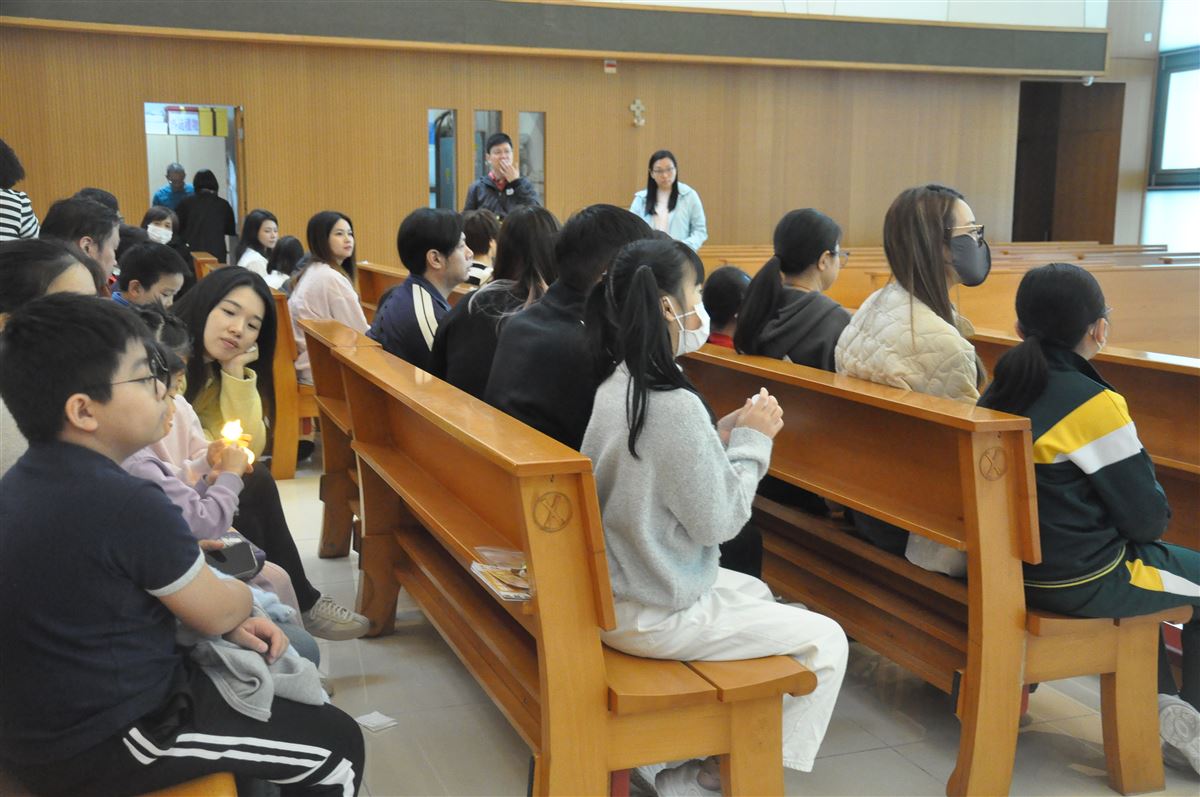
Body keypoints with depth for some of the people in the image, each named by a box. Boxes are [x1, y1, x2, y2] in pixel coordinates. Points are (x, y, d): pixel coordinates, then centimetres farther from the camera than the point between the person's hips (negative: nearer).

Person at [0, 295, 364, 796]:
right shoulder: (128, 505, -28)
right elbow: (218, 612, -14)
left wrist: (230, 625, 1)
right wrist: (244, 595, 8)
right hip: (101, 740, -9)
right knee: (338, 745, 1)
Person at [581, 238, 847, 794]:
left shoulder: (615, 387, 1)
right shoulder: (675, 405, -26)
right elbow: (717, 521, -18)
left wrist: (725, 436, 3)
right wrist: (752, 439, -8)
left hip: (610, 594, 9)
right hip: (651, 617, -9)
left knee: (760, 594, 30)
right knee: (827, 641, 3)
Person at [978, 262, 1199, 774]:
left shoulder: (1000, 391, 0)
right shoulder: (1094, 404, -22)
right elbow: (1147, 518, -14)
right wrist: (1157, 514, 9)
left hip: (1018, 567, 8)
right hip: (1083, 582, -8)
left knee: (1141, 559, 32)